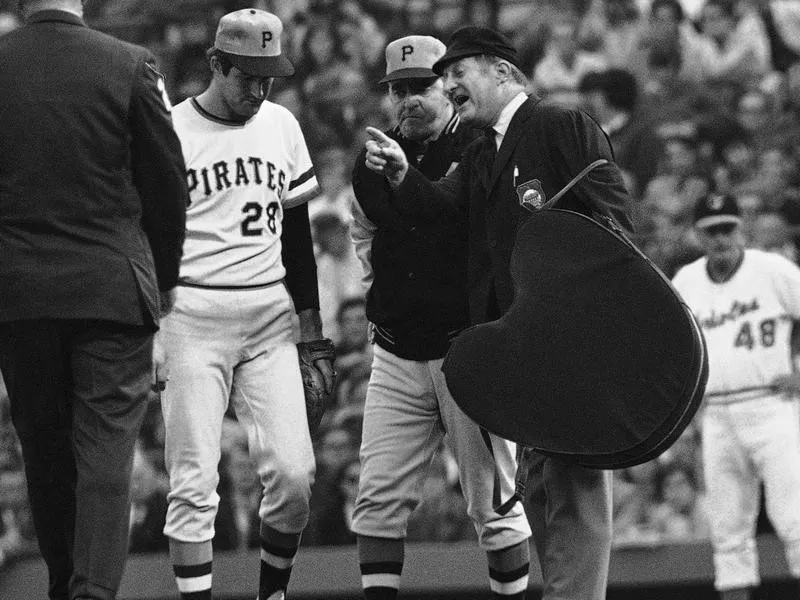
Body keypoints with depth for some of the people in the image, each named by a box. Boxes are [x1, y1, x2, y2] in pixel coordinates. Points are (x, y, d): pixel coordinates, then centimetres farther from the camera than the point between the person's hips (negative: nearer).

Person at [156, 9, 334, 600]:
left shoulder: (281, 126, 11)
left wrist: (311, 328, 15)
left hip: (270, 315, 4)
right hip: (192, 316, -4)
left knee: (293, 472, -4)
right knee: (194, 482, -6)